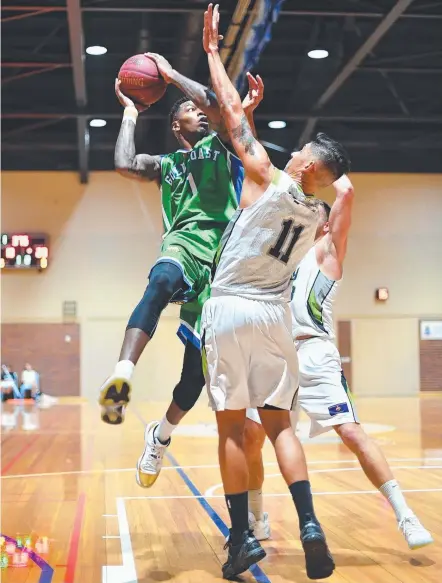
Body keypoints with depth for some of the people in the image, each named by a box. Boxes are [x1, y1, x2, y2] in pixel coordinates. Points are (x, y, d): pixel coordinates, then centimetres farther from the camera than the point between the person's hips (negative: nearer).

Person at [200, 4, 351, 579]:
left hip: (229, 309, -5)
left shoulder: (268, 179, -7)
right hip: (275, 314, 5)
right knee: (280, 424, 11)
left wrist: (212, 50, 11)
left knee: (232, 427, 2)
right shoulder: (315, 216, 10)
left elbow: (232, 112, -1)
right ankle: (310, 525, -4)